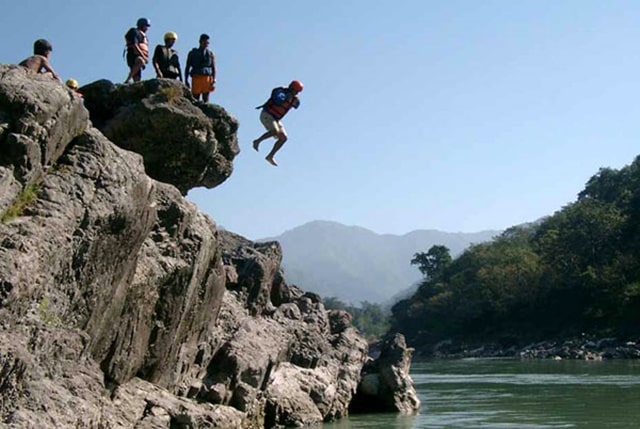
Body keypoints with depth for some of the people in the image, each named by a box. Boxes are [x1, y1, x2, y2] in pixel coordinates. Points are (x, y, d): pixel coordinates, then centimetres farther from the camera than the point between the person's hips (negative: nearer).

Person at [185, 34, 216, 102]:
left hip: (207, 78, 0)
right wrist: (186, 81, 4)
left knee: (206, 99, -5)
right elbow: (187, 67, 13)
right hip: (196, 78, 0)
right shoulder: (192, 53, 14)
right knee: (195, 99, -7)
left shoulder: (210, 54, 14)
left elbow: (213, 68, 10)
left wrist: (214, 80, -3)